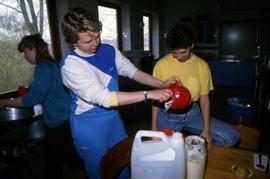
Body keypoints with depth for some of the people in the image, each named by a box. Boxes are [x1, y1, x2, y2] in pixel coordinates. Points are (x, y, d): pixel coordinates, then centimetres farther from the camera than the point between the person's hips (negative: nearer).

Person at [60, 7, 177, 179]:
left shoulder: (109, 50, -5)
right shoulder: (70, 65, -24)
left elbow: (132, 71, 3)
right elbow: (104, 98, -31)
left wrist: (161, 84, -12)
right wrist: (147, 94, -32)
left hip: (113, 116, 6)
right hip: (89, 126, -5)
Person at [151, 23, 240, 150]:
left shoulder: (202, 65, -3)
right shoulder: (161, 65, -8)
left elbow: (204, 98, 2)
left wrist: (207, 129, -6)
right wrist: (154, 127, -1)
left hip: (192, 113, 2)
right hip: (167, 115, -1)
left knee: (231, 137, -10)